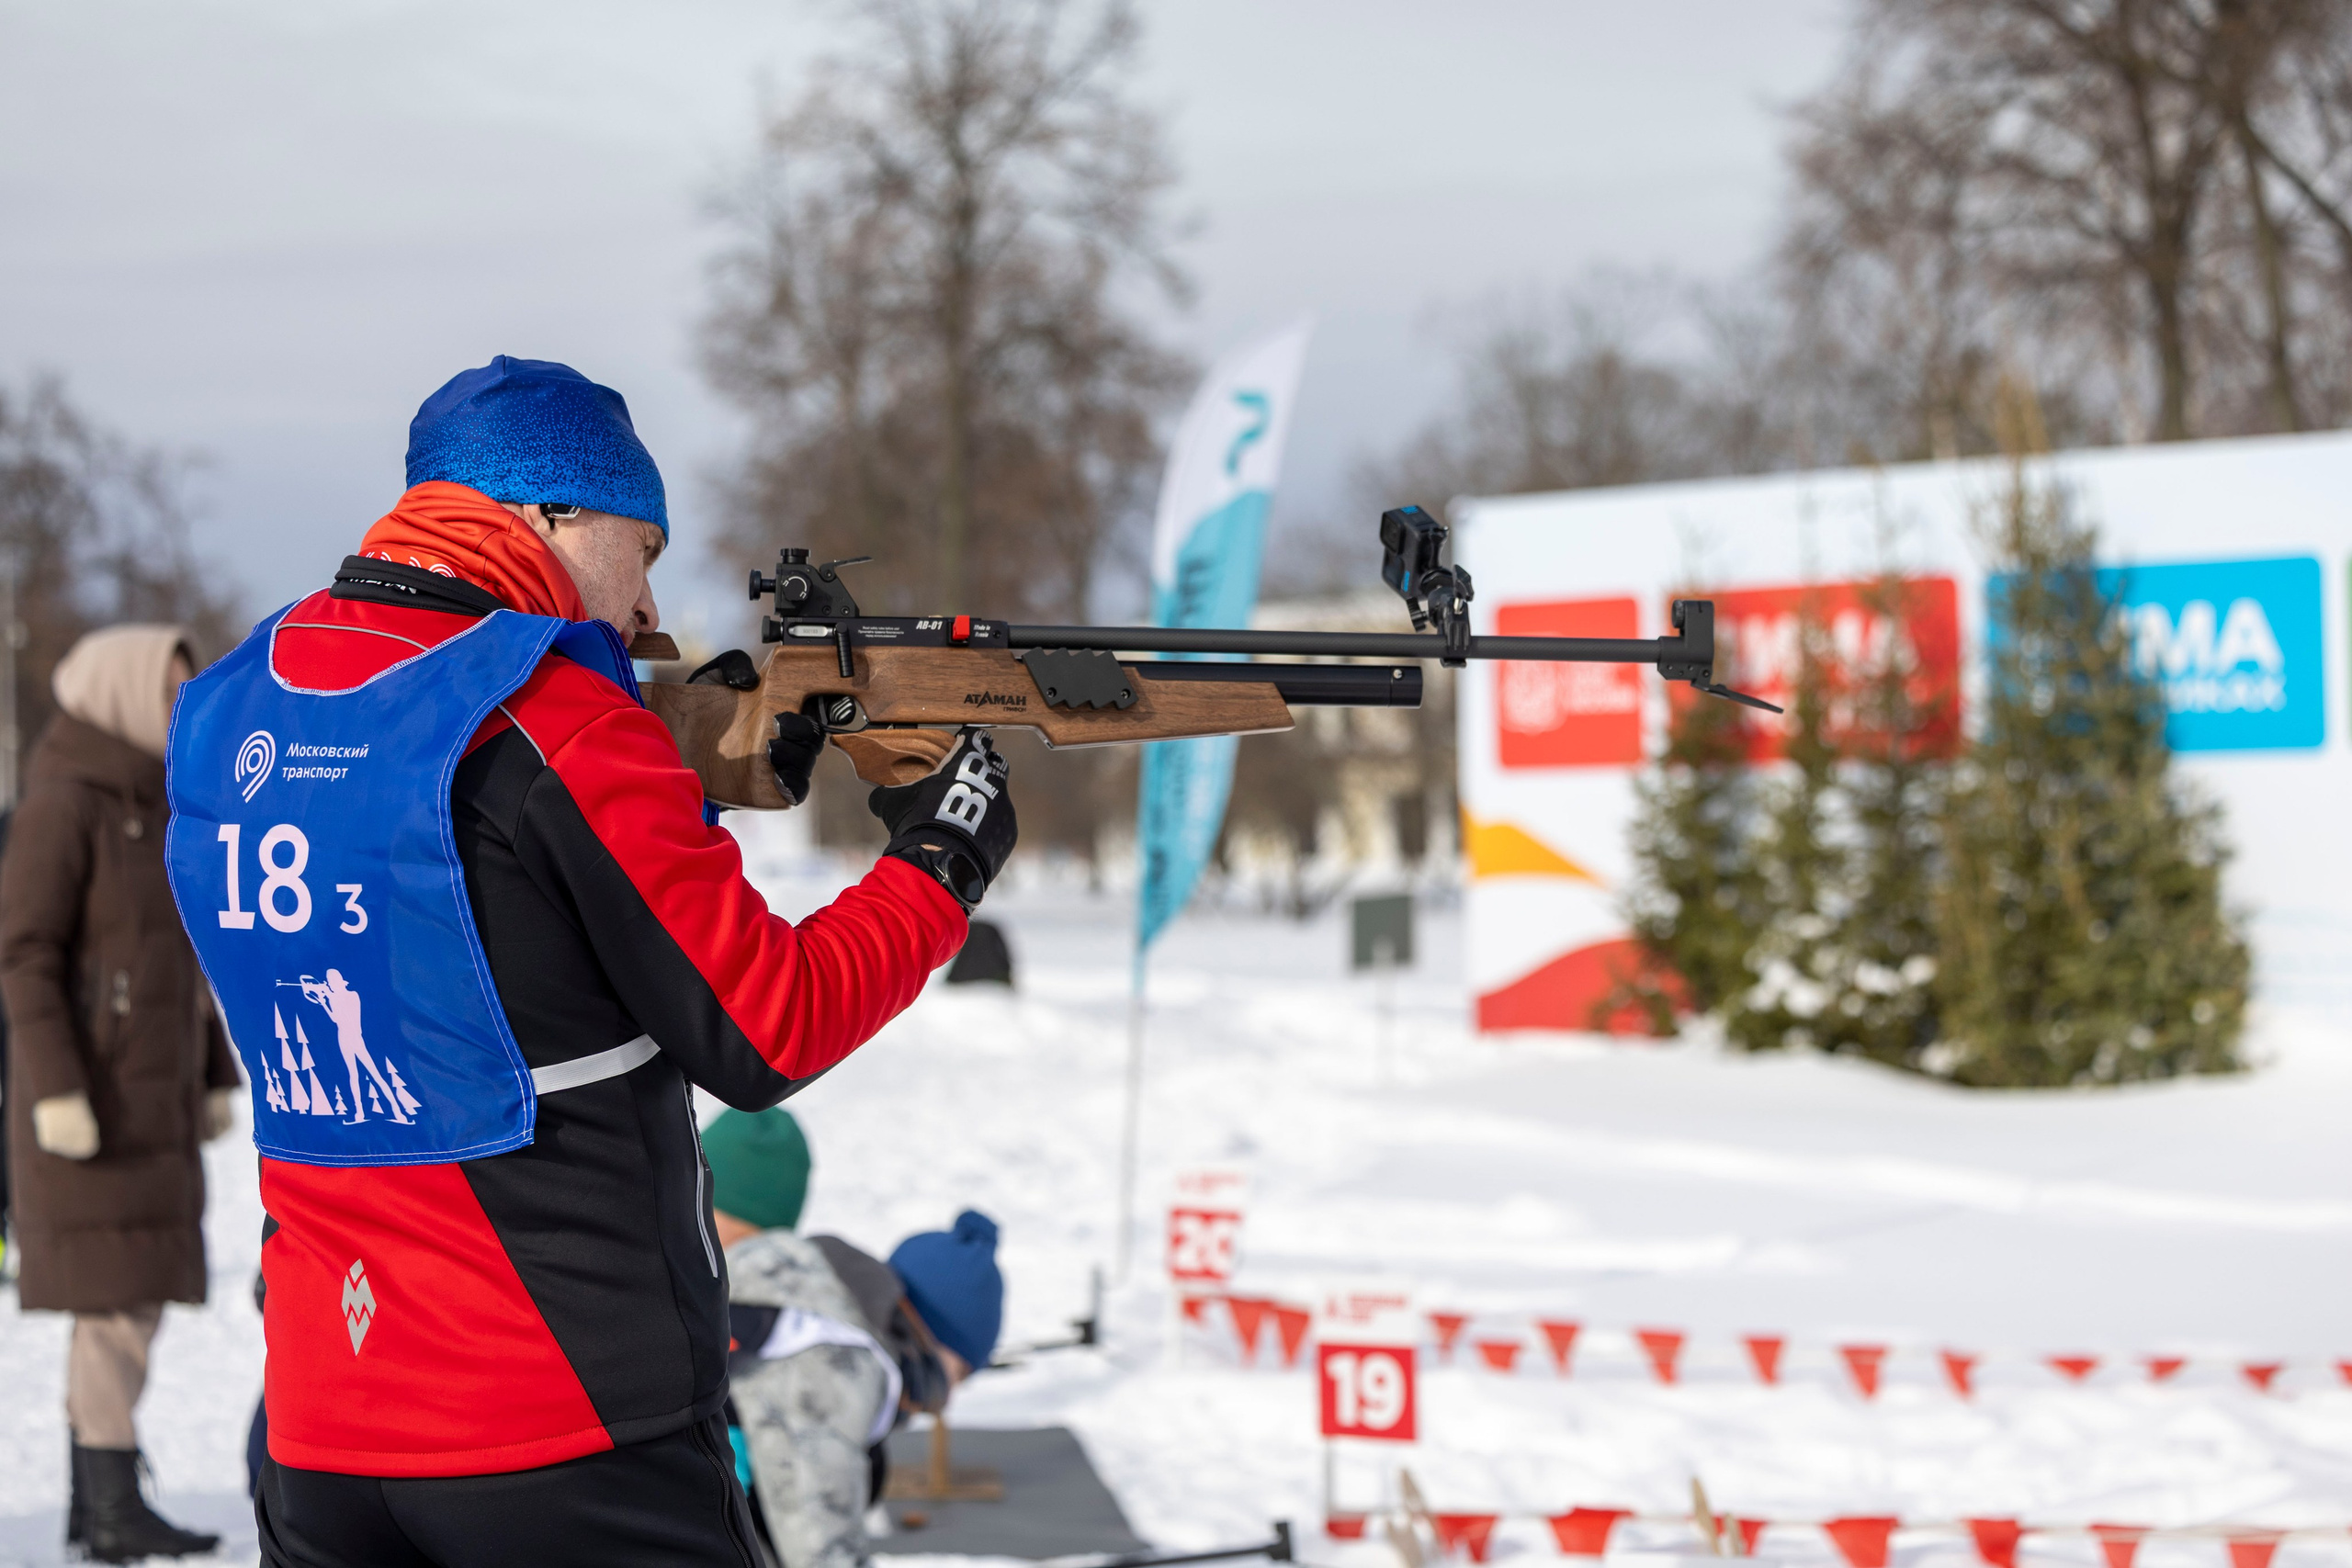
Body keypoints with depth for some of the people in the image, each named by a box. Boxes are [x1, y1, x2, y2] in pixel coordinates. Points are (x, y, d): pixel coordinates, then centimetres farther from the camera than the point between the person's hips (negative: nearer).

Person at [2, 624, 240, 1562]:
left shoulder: (154, 806, 13)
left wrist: (213, 1079, 17)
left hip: (152, 1089, 9)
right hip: (90, 1090, -9)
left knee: (134, 1289, 9)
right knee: (116, 1291, -9)